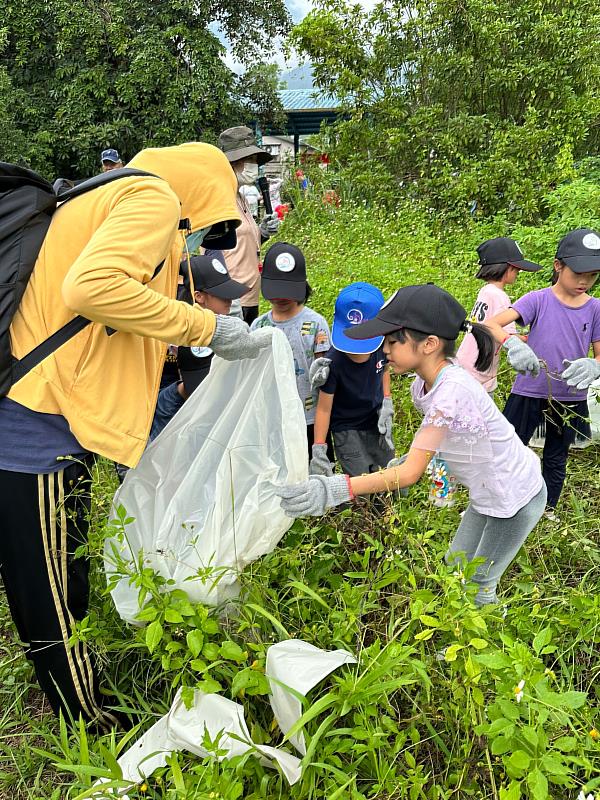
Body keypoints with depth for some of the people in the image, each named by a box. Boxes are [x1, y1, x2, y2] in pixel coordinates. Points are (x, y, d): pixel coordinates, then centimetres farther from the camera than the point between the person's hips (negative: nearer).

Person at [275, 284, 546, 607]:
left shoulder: (452, 391, -36)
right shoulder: (423, 384, -8)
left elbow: (410, 473, -36)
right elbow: (439, 436, 5)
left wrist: (336, 489, -44)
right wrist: (407, 459, -14)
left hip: (517, 498, -8)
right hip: (487, 493, 8)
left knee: (479, 585, 9)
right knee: (455, 567, 20)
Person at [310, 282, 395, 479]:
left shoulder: (381, 344, -16)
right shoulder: (333, 361, -28)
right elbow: (324, 407, -21)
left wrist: (387, 402, -2)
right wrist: (318, 450, -22)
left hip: (376, 422, 5)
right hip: (346, 429, -5)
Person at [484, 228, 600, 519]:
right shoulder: (538, 300, -12)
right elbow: (491, 324, -23)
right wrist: (512, 344, -45)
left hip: (571, 399, 3)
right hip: (529, 394, -3)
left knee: (556, 459, 21)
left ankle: (549, 509, 42)